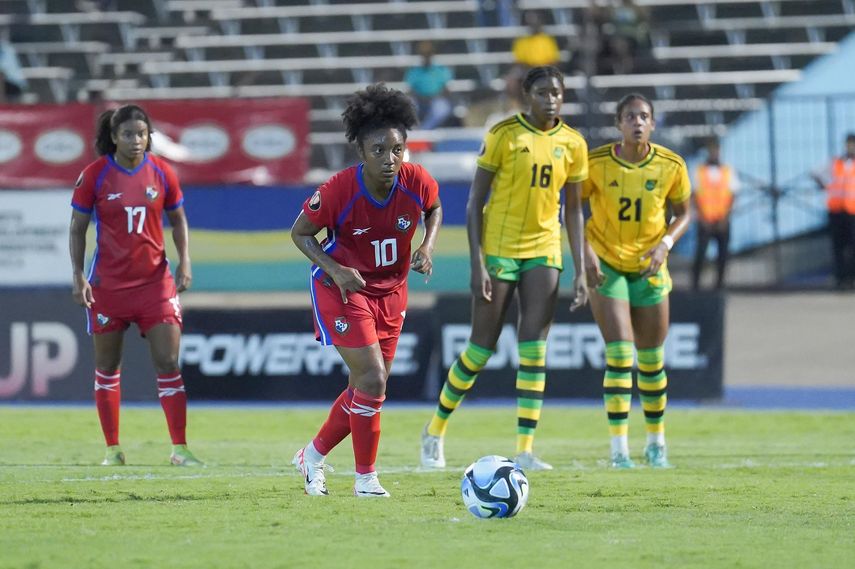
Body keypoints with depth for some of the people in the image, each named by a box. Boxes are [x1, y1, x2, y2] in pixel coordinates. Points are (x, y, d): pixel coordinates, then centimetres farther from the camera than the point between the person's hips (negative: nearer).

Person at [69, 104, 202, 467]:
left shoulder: (161, 173, -1)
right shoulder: (94, 175, -6)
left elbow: (178, 220, 11)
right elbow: (77, 229, 0)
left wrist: (184, 262, -1)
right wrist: (78, 275, -9)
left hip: (154, 280, 1)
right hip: (107, 284, -1)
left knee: (168, 364, -7)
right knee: (107, 367, 6)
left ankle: (180, 448, -4)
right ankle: (113, 448, 17)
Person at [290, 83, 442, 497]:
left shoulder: (417, 183, -16)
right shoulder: (338, 191, -26)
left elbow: (434, 208, 9)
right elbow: (299, 233, -11)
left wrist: (428, 246, -9)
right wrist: (335, 270, -24)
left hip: (390, 291, 5)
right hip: (343, 288, -5)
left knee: (367, 387, 12)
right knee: (372, 381, -14)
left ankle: (313, 456, 34)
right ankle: (366, 479, 1)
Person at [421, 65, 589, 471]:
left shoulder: (572, 144, 3)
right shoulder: (504, 135, -8)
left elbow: (573, 210, 10)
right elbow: (475, 201, -7)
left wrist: (580, 271, 4)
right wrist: (477, 264, -14)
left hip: (543, 252, 3)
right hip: (499, 250, -3)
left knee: (534, 350, -6)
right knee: (481, 349, 0)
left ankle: (525, 451, -7)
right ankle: (436, 430, 20)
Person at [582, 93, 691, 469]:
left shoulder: (671, 166, -7)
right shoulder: (596, 163, -11)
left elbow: (683, 213, 6)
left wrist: (665, 244, -12)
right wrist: (586, 252, -14)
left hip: (650, 268, 2)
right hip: (606, 265, -2)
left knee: (651, 360, 9)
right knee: (619, 353, -14)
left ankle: (656, 441, 29)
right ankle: (619, 448, -11)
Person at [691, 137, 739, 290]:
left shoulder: (728, 172, 8)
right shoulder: (699, 171, 4)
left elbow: (731, 196, 4)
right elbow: (695, 196, 1)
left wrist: (725, 217, -7)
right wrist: (703, 217, -9)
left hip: (722, 221, 2)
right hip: (705, 221, -2)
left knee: (723, 253, 0)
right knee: (701, 251, -10)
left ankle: (720, 282, 10)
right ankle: (695, 282, -3)